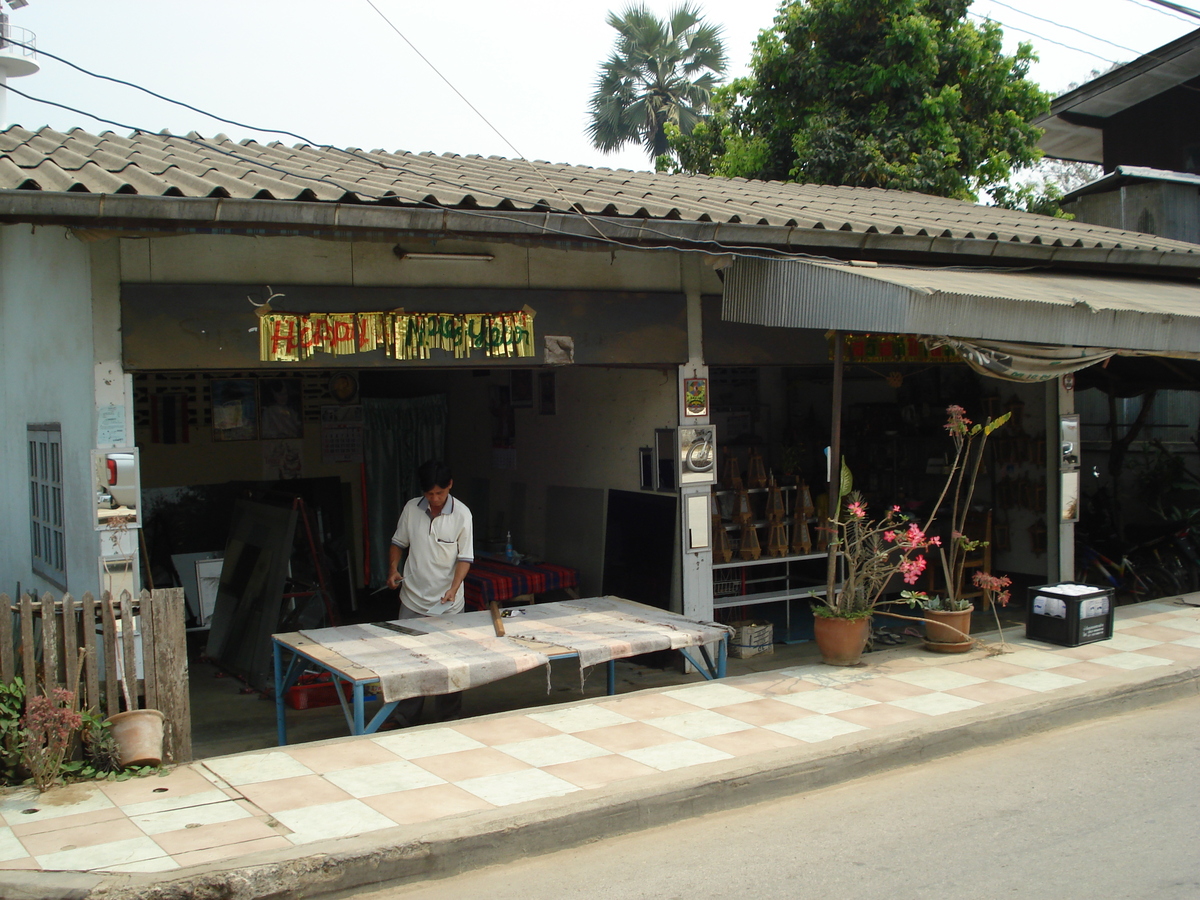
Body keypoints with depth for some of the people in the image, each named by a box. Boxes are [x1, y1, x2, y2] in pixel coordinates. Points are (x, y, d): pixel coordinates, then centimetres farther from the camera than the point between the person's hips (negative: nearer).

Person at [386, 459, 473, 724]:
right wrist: (393, 569, -5)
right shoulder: (411, 509, -1)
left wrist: (453, 588, -20)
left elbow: (465, 558, -7)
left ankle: (449, 720, 17)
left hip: (448, 604, -3)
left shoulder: (461, 514, -9)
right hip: (413, 600, 3)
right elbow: (398, 543, 12)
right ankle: (404, 718, 20)